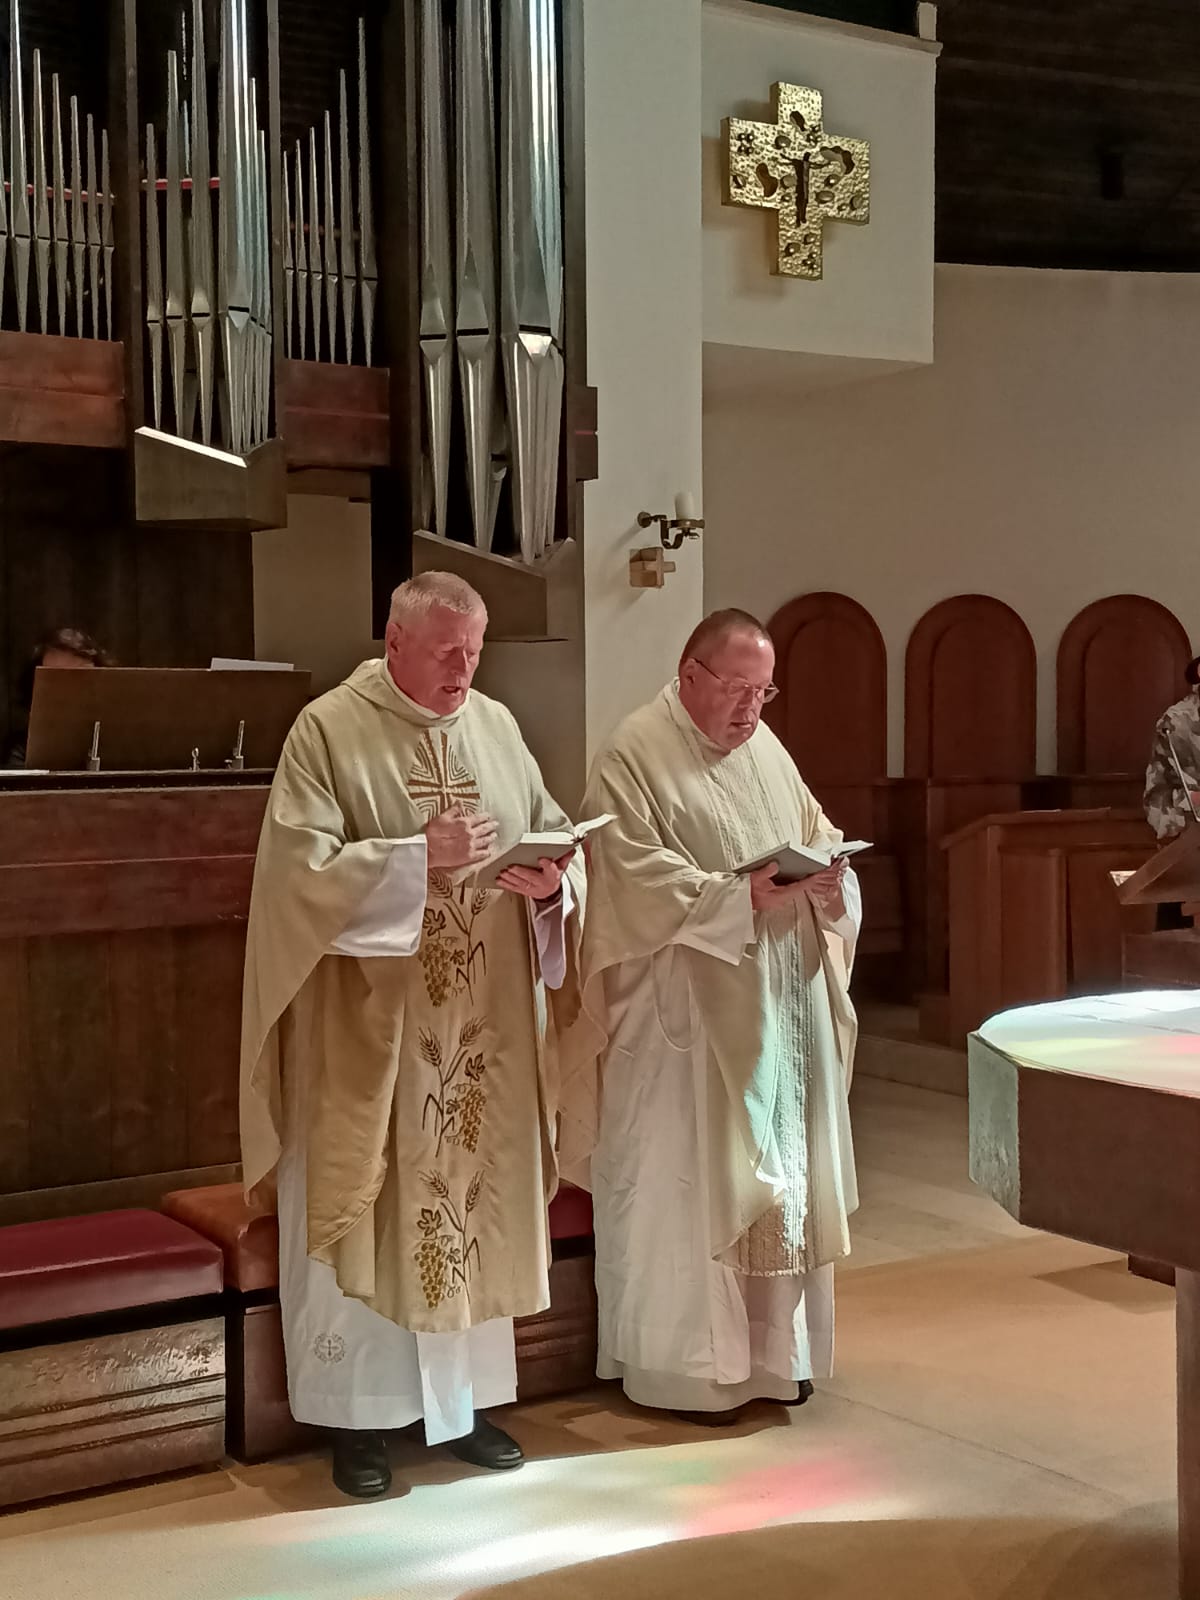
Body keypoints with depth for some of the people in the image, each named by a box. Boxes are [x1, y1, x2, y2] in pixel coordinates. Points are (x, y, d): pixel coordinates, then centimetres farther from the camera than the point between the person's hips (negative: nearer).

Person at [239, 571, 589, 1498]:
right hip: (367, 1026, -5)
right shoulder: (329, 730, -8)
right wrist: (420, 856, -23)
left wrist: (550, 877, -11)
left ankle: (465, 1401, 24)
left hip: (482, 1029, 5)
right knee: (364, 1211, 2)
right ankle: (358, 1418, 15)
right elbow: (304, 869, -15)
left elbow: (558, 839, 11)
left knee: (476, 1202, 10)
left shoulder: (497, 727, 8)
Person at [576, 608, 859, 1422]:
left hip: (780, 1010, 8)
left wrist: (830, 875, -6)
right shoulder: (635, 757, -11)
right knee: (690, 1181, -1)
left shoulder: (765, 748, 12)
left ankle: (772, 1346, 25)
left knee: (782, 1171, 12)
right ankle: (689, 1363, 11)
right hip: (688, 1015, -7)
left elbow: (819, 832, 17)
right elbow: (640, 880, -19)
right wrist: (744, 896, -24)